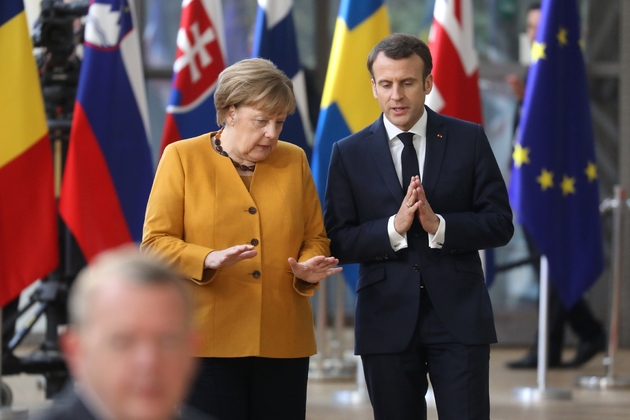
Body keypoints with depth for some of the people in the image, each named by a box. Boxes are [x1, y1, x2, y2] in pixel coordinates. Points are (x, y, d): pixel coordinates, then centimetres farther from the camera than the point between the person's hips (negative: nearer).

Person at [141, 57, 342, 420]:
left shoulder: (294, 161, 13)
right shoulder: (182, 158, 2)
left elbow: (316, 237, 16)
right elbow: (156, 241, -2)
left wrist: (308, 268, -8)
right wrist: (209, 260, -21)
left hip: (283, 342, 3)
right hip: (209, 341, -3)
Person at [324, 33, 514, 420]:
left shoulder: (469, 140, 3)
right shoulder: (349, 153, 4)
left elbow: (500, 224, -1)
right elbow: (338, 242, 0)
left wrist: (439, 225, -17)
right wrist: (393, 228, -17)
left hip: (458, 315, -1)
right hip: (387, 320, 1)